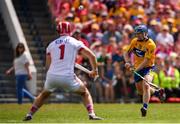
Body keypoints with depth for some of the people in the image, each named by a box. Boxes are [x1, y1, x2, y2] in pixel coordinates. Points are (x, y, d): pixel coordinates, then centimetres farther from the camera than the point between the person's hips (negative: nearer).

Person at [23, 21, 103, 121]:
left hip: (52, 76, 3)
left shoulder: (51, 44, 15)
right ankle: (91, 114, 0)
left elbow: (48, 66, 15)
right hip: (67, 77, -3)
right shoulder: (75, 42, 8)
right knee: (85, 93, 18)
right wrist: (94, 70, 18)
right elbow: (91, 56, 4)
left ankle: (29, 114, 26)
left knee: (44, 94, 31)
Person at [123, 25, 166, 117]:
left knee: (145, 86, -28)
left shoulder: (151, 45, -19)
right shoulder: (135, 41, -1)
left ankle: (145, 107, -27)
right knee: (140, 90, 12)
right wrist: (127, 62, -12)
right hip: (137, 68, 6)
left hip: (148, 68, -6)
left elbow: (146, 60, -23)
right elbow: (127, 52, 8)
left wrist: (136, 69, -31)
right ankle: (157, 92, 37)